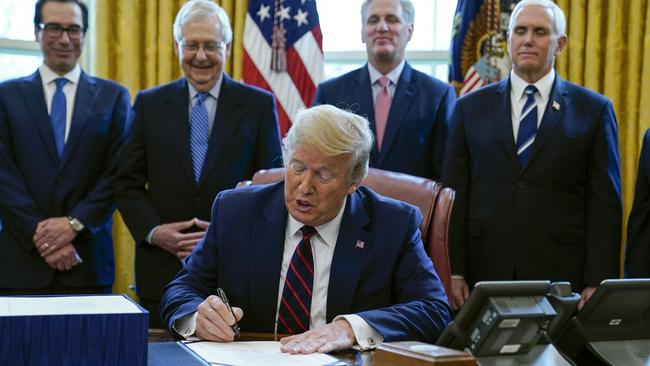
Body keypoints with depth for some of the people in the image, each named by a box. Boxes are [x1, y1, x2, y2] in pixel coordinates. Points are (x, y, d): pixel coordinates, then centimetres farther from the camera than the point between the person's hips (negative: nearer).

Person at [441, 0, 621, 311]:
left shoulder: (594, 110, 5)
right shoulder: (471, 108, 9)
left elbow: (605, 205, 1)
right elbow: (455, 198, 6)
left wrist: (597, 283, -6)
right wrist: (454, 273, -1)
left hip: (561, 276, -1)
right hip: (485, 273, 1)